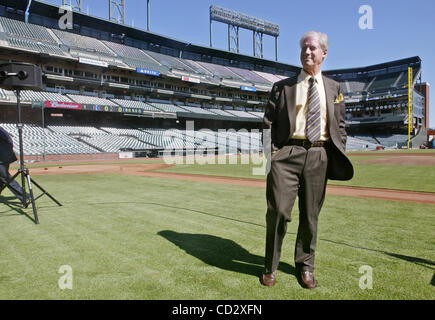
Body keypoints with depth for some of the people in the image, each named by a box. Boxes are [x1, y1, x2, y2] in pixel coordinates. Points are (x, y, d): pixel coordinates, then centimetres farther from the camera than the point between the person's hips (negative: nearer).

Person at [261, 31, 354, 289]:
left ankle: (305, 266, 29)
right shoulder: (282, 87, 9)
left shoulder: (334, 88, 16)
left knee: (311, 215, 10)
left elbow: (340, 126, 16)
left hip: (319, 156, 3)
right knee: (278, 211, -7)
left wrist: (338, 157, 5)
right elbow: (269, 123, 5)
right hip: (288, 153, -2)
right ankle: (271, 267, 14)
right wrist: (272, 154, -6)